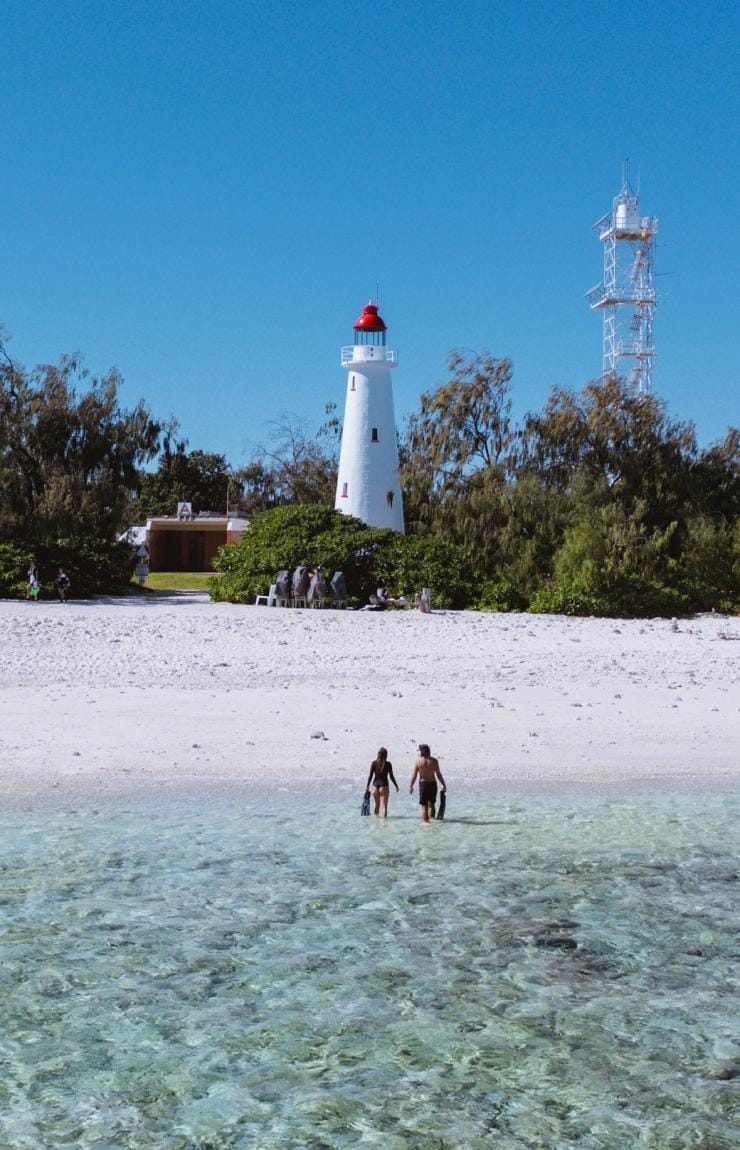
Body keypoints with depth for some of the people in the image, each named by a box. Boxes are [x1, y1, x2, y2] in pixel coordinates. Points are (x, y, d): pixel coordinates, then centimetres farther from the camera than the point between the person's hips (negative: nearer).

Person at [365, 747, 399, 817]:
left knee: (377, 805, 18)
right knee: (384, 806, 0)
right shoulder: (388, 764, -7)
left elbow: (370, 776, 0)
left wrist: (367, 786, 6)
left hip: (375, 785, 3)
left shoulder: (374, 763, -1)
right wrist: (396, 785, 9)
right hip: (384, 785, -3)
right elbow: (391, 776, -3)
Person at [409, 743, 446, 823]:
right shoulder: (434, 761, -3)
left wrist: (410, 786, 1)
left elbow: (414, 775, -7)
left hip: (423, 784, -2)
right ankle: (431, 819, 13)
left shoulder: (418, 761, -7)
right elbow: (439, 774, -1)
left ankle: (425, 821, 2)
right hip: (432, 784, 2)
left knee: (424, 805, 5)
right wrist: (444, 784, 8)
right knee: (431, 804, 15)